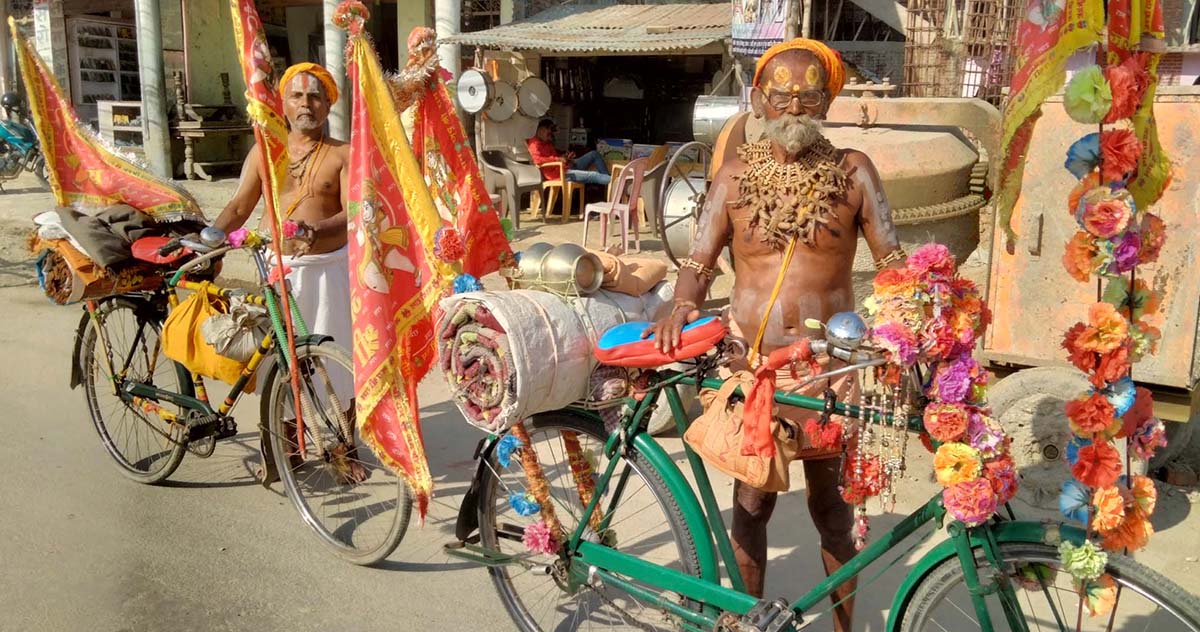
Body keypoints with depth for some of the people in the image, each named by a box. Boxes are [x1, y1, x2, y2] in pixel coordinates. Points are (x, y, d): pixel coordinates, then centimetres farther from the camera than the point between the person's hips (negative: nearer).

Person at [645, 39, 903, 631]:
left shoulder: (852, 170, 3)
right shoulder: (737, 172, 5)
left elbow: (892, 261, 0)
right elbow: (699, 260, 2)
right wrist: (683, 307, -17)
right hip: (750, 361, 1)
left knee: (831, 505, 9)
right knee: (752, 499, 9)